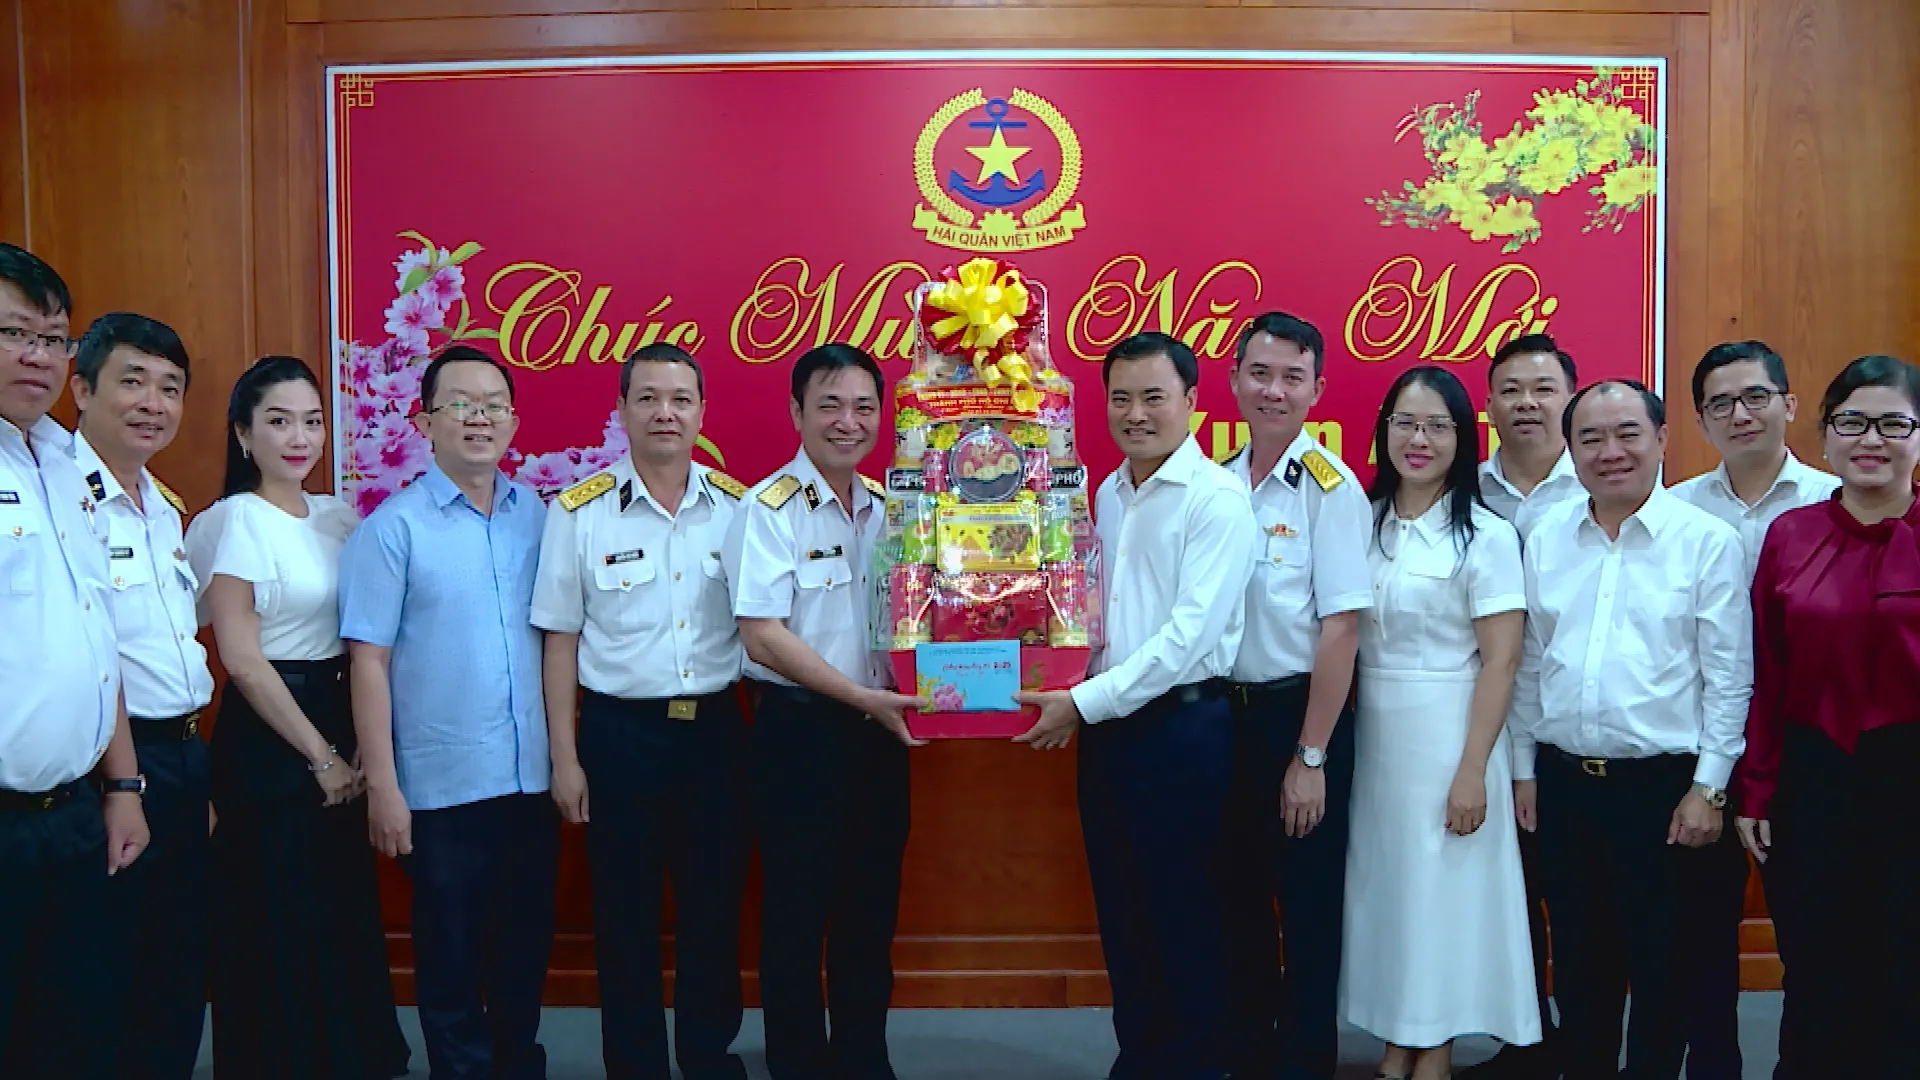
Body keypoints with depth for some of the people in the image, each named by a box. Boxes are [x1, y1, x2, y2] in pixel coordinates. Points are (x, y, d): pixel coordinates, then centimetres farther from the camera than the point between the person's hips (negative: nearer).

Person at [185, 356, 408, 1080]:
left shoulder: (339, 516, 7)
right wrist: (320, 755, -12)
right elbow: (242, 660, -15)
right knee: (279, 920, 3)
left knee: (347, 910, 15)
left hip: (340, 726, 6)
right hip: (267, 738, -6)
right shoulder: (235, 521, -11)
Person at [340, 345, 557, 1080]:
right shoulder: (394, 527, -7)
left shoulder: (538, 517, 4)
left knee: (525, 951, 17)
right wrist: (381, 784, -10)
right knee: (450, 961, 11)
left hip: (531, 778, 4)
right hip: (443, 786, -3)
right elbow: (368, 661, -8)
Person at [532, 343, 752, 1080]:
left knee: (714, 906, 12)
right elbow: (561, 640, 0)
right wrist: (565, 758, -2)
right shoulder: (579, 512, -4)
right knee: (624, 913, 9)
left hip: (715, 729, 2)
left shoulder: (739, 506, 2)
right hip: (618, 732, -2)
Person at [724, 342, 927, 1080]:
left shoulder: (889, 509, 8)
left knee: (872, 906, 15)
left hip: (880, 729, 6)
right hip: (801, 730, -6)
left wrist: (889, 707, 0)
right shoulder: (768, 509, -10)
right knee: (798, 909, 6)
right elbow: (763, 636, -16)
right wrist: (864, 697, -18)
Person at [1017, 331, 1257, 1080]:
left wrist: (1085, 702, -18)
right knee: (1119, 907, 15)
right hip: (1105, 726, 7)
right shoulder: (1108, 495, 11)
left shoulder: (1218, 499, -12)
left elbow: (1190, 634, -19)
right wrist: (1078, 705, 1)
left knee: (1184, 914, 6)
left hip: (1183, 728, -7)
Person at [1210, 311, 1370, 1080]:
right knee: (1238, 896, 17)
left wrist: (1310, 757, -14)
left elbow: (1341, 627, -14)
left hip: (1299, 712, -5)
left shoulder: (1329, 486, -12)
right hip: (1225, 713, 5)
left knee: (1308, 906, 8)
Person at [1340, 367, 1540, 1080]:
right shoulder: (1363, 522, 5)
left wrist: (1473, 769, -14)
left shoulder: (1486, 535, -8)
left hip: (1447, 732, -4)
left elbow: (1500, 660, -10)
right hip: (1369, 731, 5)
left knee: (1441, 886, 5)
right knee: (1379, 881, 11)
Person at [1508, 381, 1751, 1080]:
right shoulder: (1545, 539, 5)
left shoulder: (1707, 541, -5)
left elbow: (1729, 677, -5)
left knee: (1660, 964, 8)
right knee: (1578, 960, 15)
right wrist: (1524, 767, 9)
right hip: (1563, 780, 3)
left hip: (1662, 784, -3)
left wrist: (1708, 787, -7)